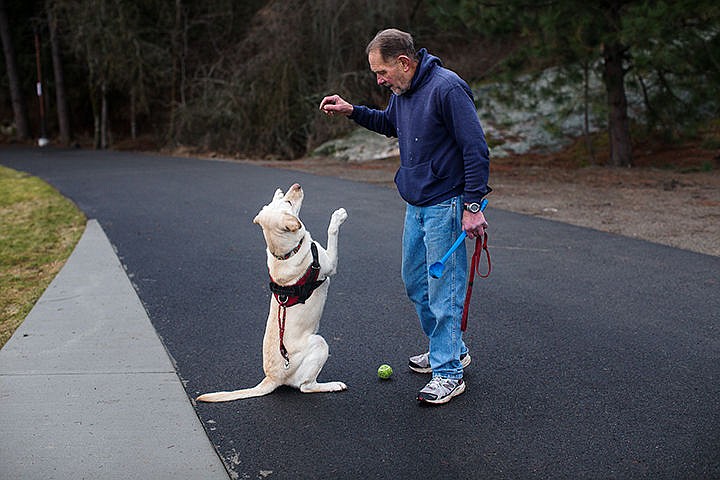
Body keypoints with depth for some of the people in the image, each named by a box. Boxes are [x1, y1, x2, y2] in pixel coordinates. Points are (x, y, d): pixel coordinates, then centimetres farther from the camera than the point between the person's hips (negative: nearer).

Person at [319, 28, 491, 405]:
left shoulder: (446, 88, -20)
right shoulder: (402, 90, 8)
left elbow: (476, 149, -20)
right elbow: (390, 123, 29)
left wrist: (472, 206, -22)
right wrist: (352, 112, 14)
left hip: (444, 206, -9)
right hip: (415, 205, 10)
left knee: (443, 289, -5)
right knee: (415, 282, 17)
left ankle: (448, 373, 6)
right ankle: (450, 350, 33)